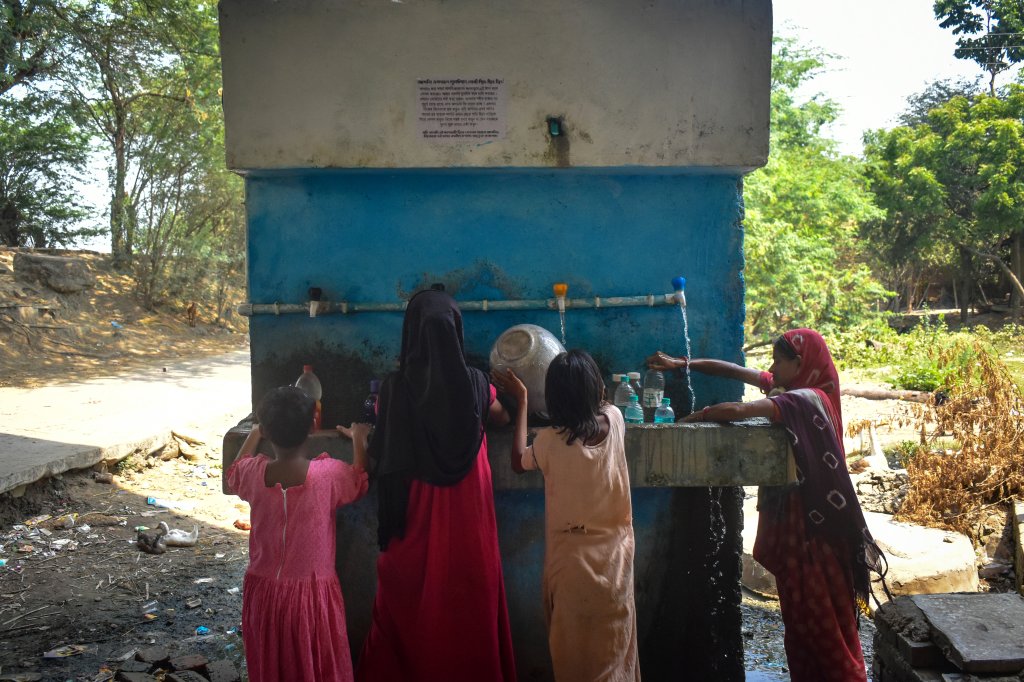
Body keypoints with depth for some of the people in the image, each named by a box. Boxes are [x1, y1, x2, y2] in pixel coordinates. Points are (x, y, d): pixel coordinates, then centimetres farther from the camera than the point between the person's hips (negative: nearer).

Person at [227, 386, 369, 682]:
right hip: (313, 594, -2)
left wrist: (254, 433, 27)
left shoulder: (254, 473, -12)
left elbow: (232, 473, 14)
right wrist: (359, 438, 18)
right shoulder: (328, 474, -20)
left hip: (263, 591, 2)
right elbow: (361, 481, 4)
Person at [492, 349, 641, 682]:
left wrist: (522, 400, 7)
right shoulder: (614, 420, -11)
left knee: (574, 651, 13)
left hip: (571, 560, -3)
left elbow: (519, 461, 5)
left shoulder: (550, 441, -18)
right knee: (613, 647, 18)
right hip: (615, 555, 3)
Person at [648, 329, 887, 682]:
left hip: (816, 523, -9)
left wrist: (695, 417, -15)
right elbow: (734, 371, 10)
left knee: (825, 616, 3)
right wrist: (682, 363, 2)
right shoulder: (786, 388, 6)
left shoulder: (808, 399, -21)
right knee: (799, 612, 17)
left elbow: (738, 410, -30)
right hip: (790, 518, 9)